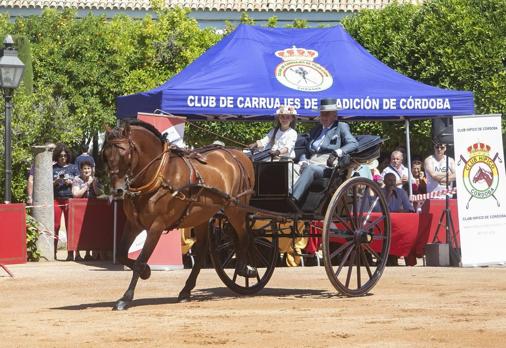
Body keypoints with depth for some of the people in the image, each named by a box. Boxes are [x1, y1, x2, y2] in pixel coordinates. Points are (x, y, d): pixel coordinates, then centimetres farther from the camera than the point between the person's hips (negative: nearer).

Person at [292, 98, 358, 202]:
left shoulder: (341, 127, 14)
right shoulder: (315, 130, 30)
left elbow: (354, 144, 0)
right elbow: (306, 151, 26)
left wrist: (338, 152, -18)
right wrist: (302, 162, 2)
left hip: (328, 168, -5)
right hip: (310, 164, 5)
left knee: (310, 169, -37)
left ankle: (293, 200, -52)